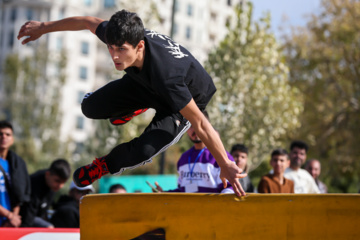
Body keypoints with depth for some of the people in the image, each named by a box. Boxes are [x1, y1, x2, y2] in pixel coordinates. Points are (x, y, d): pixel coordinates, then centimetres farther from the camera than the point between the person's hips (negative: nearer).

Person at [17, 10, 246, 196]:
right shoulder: (121, 37, -30)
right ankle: (137, 108, 28)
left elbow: (201, 125, -41)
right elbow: (89, 22, -7)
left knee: (141, 152, -27)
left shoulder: (166, 75, -47)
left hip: (190, 99, -6)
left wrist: (226, 166, -37)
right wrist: (43, 27, 6)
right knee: (92, 107, -4)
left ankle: (107, 165, 9)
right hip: (147, 85, 6)